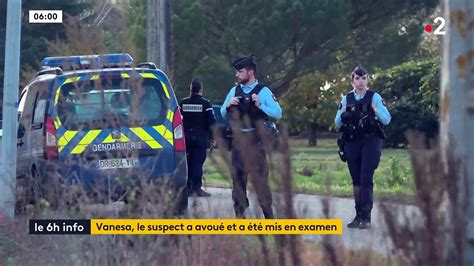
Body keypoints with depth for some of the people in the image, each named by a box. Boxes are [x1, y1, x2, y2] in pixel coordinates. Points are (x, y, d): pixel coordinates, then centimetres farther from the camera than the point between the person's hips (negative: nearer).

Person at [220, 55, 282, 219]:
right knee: (238, 177, 7)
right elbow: (223, 114, 19)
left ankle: (268, 215, 0)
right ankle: (239, 214, 13)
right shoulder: (234, 91, 13)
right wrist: (228, 105, -2)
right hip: (237, 142, 5)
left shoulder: (263, 91, -1)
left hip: (255, 141, -5)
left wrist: (260, 105, -16)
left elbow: (278, 113, -5)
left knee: (259, 177, -6)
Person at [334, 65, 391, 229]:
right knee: (356, 180, 8)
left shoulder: (374, 97, 0)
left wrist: (375, 110, -19)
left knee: (366, 179, -12)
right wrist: (343, 114, -10)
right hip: (352, 142, 4)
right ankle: (358, 215, 16)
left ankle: (366, 217, -12)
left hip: (370, 141, -4)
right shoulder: (346, 99, 9)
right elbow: (337, 124, 10)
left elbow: (387, 120, -3)